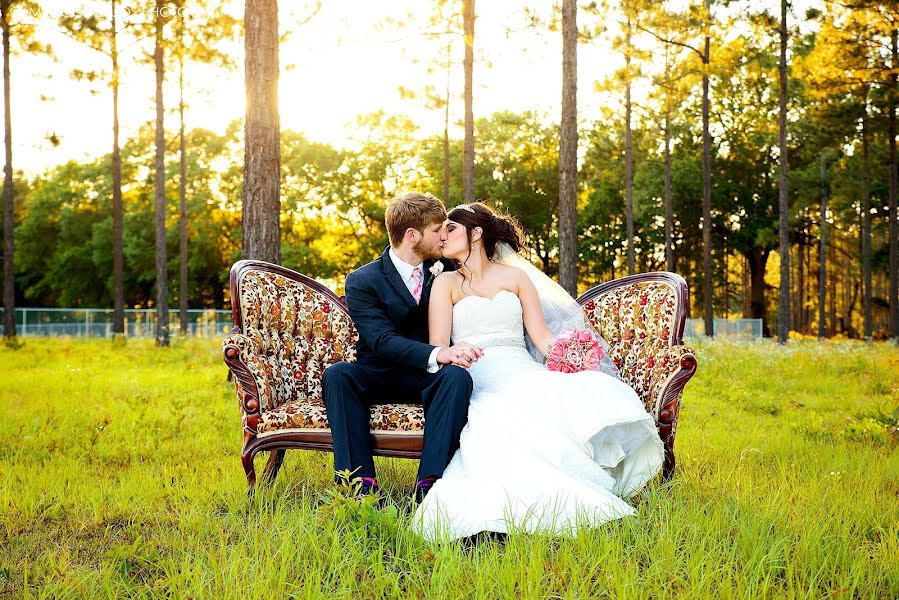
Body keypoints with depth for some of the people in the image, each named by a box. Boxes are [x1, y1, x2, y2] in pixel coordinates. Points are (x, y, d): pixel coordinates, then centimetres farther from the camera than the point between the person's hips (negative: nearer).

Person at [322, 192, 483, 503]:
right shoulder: (362, 281, -5)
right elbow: (382, 340, -20)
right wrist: (437, 354, -37)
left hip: (427, 378, 2)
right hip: (378, 377, -2)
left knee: (457, 375, -32)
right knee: (337, 374, -32)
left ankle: (429, 482, -40)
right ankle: (361, 481, -37)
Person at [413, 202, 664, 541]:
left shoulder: (516, 277, 20)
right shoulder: (447, 283, 16)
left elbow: (542, 337, 10)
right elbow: (438, 347, 3)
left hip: (524, 373, 2)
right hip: (476, 380, -2)